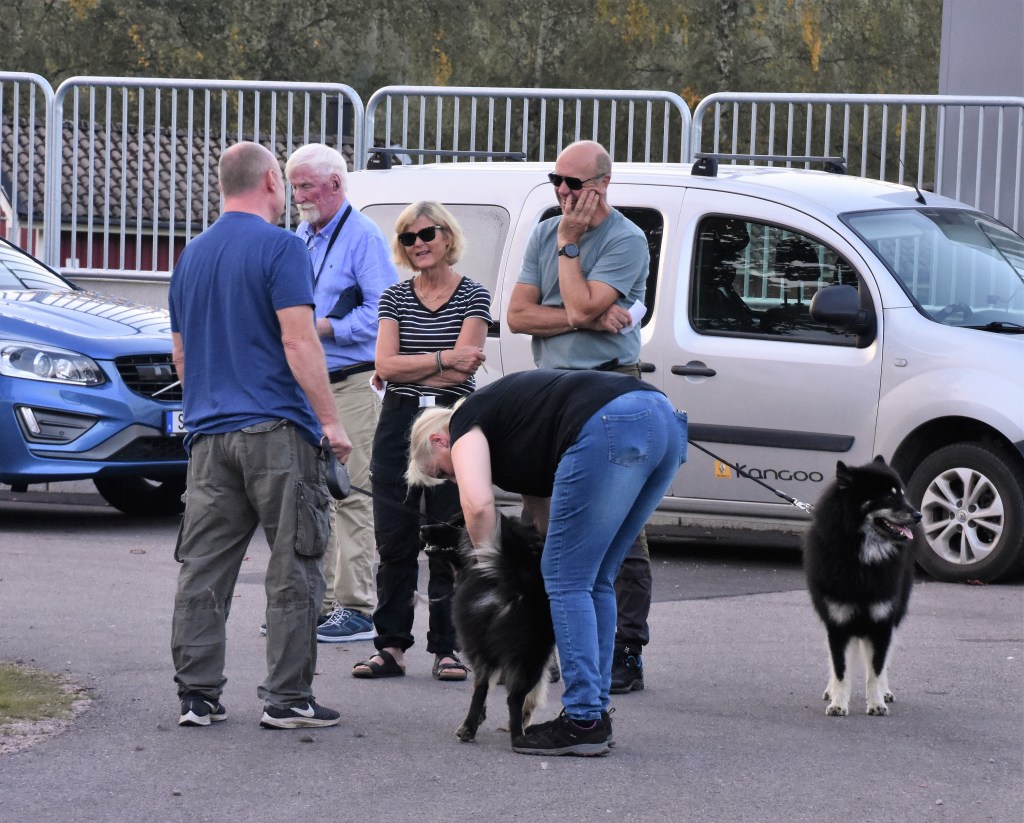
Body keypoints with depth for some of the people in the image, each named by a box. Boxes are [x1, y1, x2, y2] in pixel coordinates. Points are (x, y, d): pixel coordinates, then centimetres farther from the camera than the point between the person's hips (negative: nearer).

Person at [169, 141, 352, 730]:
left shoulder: (193, 255, 15)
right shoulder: (280, 248, -8)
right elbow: (298, 341, -15)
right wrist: (330, 421, -12)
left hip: (210, 432, 7)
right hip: (277, 430, -6)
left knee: (204, 568, 7)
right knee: (294, 568, 0)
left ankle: (197, 694, 7)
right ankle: (288, 698, 1)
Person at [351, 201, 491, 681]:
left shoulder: (473, 297, 2)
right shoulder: (394, 298, 10)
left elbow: (464, 370, -9)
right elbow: (385, 367, -3)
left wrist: (408, 367, -6)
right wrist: (443, 359, -10)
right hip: (399, 424, 3)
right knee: (394, 541, 2)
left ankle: (446, 648, 5)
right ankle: (391, 646, 7)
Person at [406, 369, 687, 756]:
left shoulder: (466, 423, 14)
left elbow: (477, 504, -4)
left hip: (613, 428, -9)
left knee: (567, 581, 0)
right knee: (594, 581, 18)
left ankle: (583, 722, -1)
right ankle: (595, 714, 21)